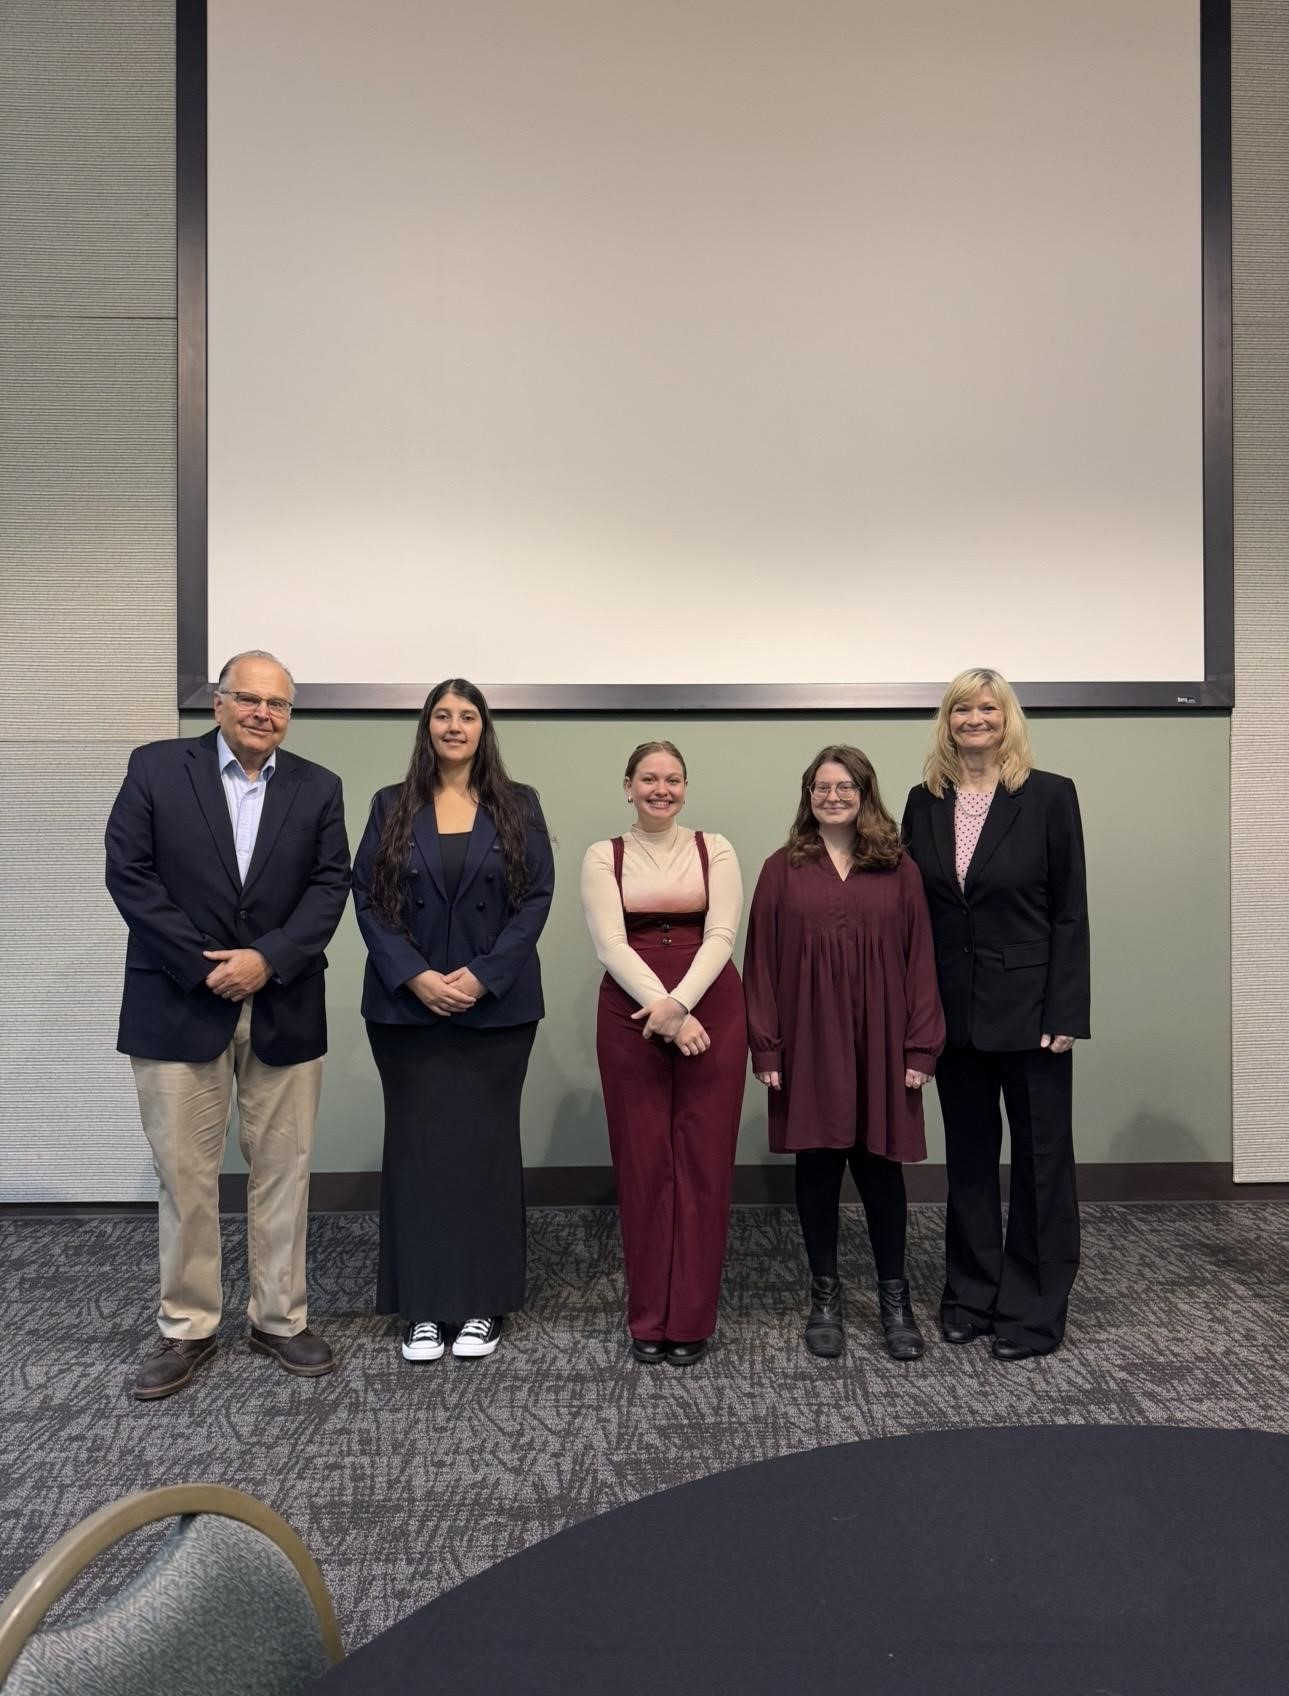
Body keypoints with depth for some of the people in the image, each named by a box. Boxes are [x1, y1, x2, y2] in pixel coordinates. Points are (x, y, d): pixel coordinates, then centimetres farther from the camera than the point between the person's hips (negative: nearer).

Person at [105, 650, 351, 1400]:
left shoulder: (318, 788, 6)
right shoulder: (155, 768, 0)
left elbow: (330, 887, 0)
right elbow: (129, 874, -6)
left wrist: (268, 959, -15)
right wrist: (204, 966, -12)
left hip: (284, 1008, 2)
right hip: (179, 1004, -1)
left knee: (283, 1170, 9)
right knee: (184, 1174, 7)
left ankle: (282, 1318, 24)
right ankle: (187, 1329, 22)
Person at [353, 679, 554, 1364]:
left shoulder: (518, 806, 5)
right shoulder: (392, 807, 7)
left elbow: (537, 896, -1)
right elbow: (367, 898, 1)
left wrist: (483, 975, -12)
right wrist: (414, 977, -11)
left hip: (496, 1007, 0)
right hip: (407, 1006, 1)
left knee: (486, 1144, 4)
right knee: (417, 1145, 4)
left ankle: (483, 1302, 16)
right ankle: (423, 1306, 15)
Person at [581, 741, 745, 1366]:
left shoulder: (715, 848, 6)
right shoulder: (604, 856, 6)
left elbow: (721, 935, -4)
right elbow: (611, 944, -5)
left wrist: (679, 1003, -18)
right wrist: (661, 1009, -17)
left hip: (709, 1009, 0)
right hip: (631, 1014, 0)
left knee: (703, 1162, 2)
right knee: (642, 1164, 4)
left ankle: (691, 1319, 14)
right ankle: (649, 1319, 18)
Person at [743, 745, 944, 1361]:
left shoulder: (898, 870, 4)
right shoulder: (782, 869, 2)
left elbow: (919, 960, 2)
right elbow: (761, 962, 1)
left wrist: (921, 1047, -3)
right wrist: (765, 1048, -3)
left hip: (879, 1042, 0)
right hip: (807, 1042, 0)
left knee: (880, 1164, 7)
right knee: (817, 1164, 8)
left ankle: (894, 1297, 24)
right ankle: (824, 1296, 24)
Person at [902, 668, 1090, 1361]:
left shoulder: (1049, 796, -5)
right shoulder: (925, 802, 5)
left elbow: (1070, 911, -7)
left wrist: (1064, 1013, -12)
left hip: (1028, 1005, -3)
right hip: (954, 1009, 4)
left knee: (1040, 1158, 7)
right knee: (967, 1156, 14)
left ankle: (1034, 1311, 20)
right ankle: (970, 1296, 28)